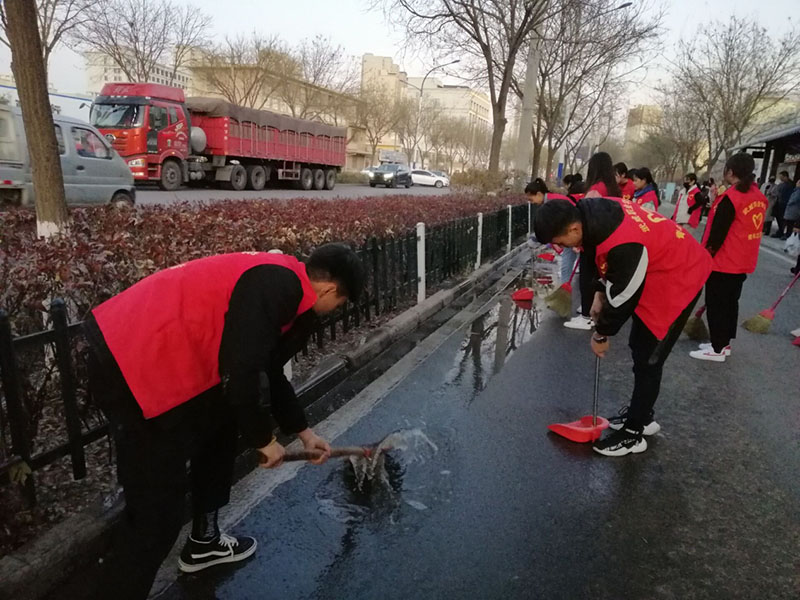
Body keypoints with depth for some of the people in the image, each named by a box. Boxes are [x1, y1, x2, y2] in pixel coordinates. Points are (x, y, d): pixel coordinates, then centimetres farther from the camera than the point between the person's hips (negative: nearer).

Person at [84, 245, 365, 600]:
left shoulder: (281, 283, 13)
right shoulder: (275, 288, -20)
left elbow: (266, 369, 23)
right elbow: (243, 375, -24)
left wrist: (302, 431, 28)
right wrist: (263, 439, -6)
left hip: (158, 353, 11)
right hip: (135, 367, -11)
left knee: (219, 430, 26)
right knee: (156, 513, -4)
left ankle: (204, 541, 43)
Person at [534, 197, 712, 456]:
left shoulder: (624, 245, -38)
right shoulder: (591, 211, -13)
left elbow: (623, 298, -24)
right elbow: (610, 263, 7)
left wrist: (601, 335, -9)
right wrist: (600, 294, 3)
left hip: (678, 278, -9)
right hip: (659, 264, 10)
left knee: (647, 358, -3)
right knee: (638, 347, 18)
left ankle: (633, 434, 12)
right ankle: (642, 416, 35)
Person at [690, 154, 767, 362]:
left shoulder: (731, 196, -19)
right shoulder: (759, 197, 6)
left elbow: (718, 230, -19)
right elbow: (745, 227, 12)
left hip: (723, 262, -8)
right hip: (743, 262, 8)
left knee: (716, 305, 1)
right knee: (730, 302, 17)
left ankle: (717, 350, 7)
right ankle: (724, 343, 27)